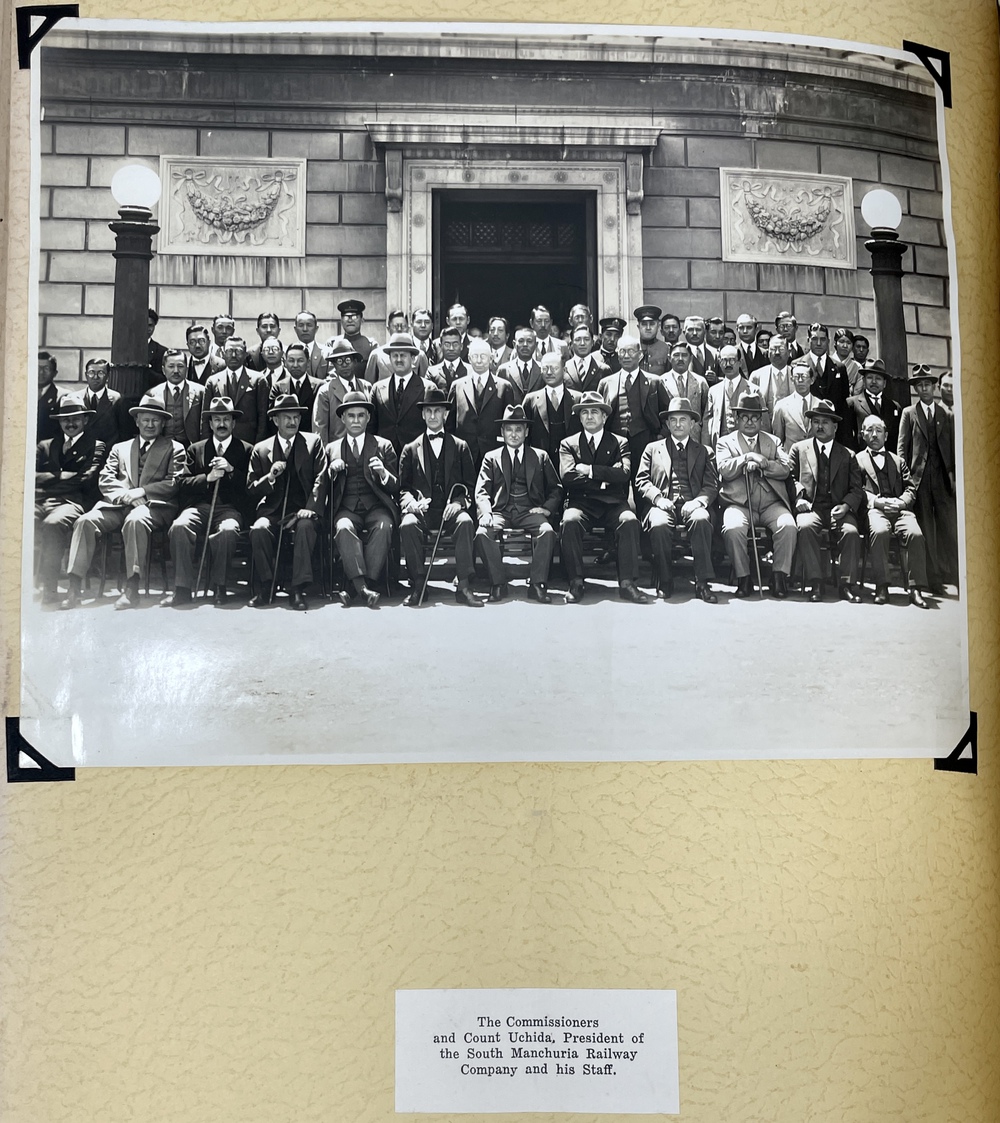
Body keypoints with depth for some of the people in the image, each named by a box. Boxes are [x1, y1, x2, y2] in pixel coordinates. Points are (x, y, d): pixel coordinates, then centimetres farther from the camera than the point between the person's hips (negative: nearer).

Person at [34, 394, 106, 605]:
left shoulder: (96, 447, 17)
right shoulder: (45, 446, 30)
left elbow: (86, 479, 1)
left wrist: (52, 476, 5)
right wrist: (66, 476, -2)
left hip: (70, 501, -3)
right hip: (39, 500, 3)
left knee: (53, 524, -39)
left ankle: (49, 589, -36)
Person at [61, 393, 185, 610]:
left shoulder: (174, 448, 17)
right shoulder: (120, 448, 27)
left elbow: (175, 483, 3)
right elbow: (104, 480, 14)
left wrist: (141, 491, -10)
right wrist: (126, 495, -7)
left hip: (153, 505, -4)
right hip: (119, 504, 4)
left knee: (135, 520, -39)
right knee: (85, 521, -25)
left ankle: (132, 588, -42)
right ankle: (73, 588, -30)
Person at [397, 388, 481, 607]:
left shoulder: (460, 447, 18)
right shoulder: (411, 450, 19)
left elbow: (470, 485, 12)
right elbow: (403, 487, 12)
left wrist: (458, 502, -8)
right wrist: (411, 502, -10)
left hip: (451, 509, 0)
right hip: (422, 510, 0)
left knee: (466, 522, -34)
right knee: (407, 526, -34)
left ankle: (464, 586, -33)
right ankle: (418, 586, -26)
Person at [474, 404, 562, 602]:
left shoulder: (540, 456, 20)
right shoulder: (491, 458, 19)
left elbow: (556, 489, 17)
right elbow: (482, 491, 7)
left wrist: (548, 508, -4)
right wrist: (486, 513, -15)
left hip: (530, 511, 0)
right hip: (501, 511, 0)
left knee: (548, 531, -33)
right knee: (482, 533, -32)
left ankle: (537, 584, -27)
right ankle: (498, 584, -22)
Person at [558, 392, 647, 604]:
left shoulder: (619, 443, 16)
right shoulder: (568, 444, 16)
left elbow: (624, 473, -2)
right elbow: (567, 476, -1)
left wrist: (590, 470, -6)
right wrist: (605, 478, -3)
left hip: (613, 503, 0)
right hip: (581, 502, 0)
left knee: (629, 521, -32)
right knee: (570, 521, -34)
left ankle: (627, 583, -30)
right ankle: (576, 583, -26)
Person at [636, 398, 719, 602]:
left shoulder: (705, 452, 21)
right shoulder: (653, 449, 22)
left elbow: (712, 485, 10)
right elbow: (641, 480, 11)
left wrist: (698, 501, -12)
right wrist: (658, 498, -8)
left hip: (692, 505, 0)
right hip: (663, 504, 0)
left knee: (701, 520, -36)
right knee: (659, 525, -36)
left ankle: (702, 583, -34)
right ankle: (665, 582, -21)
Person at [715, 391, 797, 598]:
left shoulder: (773, 442, 22)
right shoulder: (725, 442, 16)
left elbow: (785, 469, 6)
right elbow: (724, 469, -2)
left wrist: (763, 463, -9)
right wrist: (747, 458, -11)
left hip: (771, 504, 2)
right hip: (739, 504, -2)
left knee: (788, 525, -29)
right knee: (732, 528, -34)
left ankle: (779, 576, -17)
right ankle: (743, 578, -17)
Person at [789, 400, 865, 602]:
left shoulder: (848, 455, 19)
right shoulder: (799, 448, 18)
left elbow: (857, 488, 11)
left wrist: (846, 505, -10)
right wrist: (798, 498, -12)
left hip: (838, 509, 1)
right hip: (810, 507, -1)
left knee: (851, 531, -30)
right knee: (805, 527, -34)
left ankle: (848, 584, -24)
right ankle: (814, 583, -30)